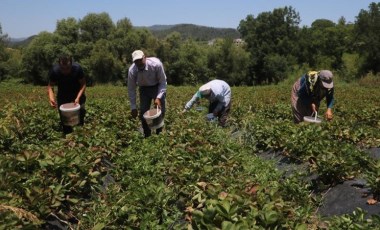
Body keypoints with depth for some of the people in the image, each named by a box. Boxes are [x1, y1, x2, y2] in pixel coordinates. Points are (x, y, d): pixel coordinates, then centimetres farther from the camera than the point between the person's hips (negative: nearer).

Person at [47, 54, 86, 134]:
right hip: (62, 94, 1)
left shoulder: (77, 68, -29)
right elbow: (50, 86, -15)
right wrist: (51, 98, -35)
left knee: (81, 109, -18)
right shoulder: (54, 71, -26)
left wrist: (78, 98, -33)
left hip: (77, 93, -1)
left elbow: (83, 84, -20)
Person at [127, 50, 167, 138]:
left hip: (158, 87, -2)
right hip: (144, 89, 2)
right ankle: (147, 136, 13)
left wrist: (158, 98, -30)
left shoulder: (156, 64, -33)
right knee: (143, 113, -2)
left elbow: (163, 82, -21)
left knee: (160, 111, -6)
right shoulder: (132, 70, -26)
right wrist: (133, 107, -13)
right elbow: (131, 89, -14)